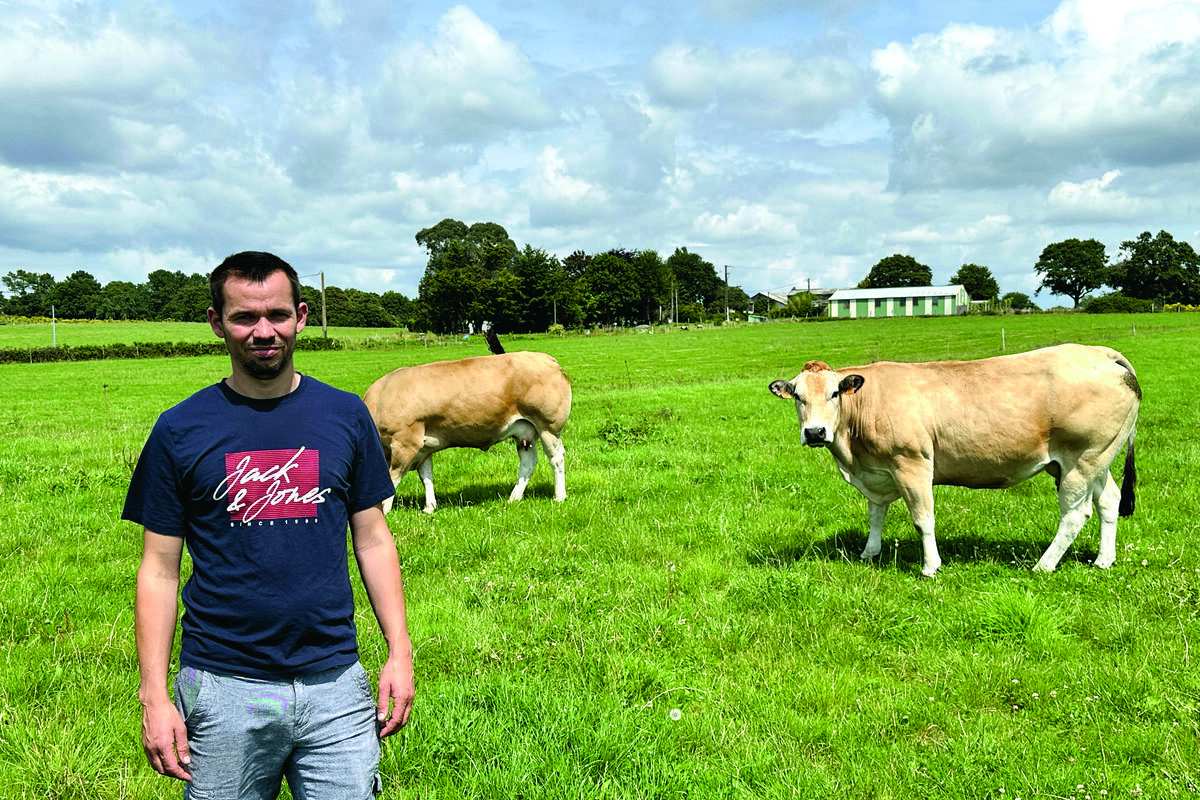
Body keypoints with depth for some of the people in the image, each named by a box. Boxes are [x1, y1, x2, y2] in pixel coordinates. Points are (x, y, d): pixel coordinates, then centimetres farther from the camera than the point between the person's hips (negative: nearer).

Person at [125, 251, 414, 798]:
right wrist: (154, 696, -4)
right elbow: (159, 569, 1)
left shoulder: (345, 416, 3)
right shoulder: (180, 430, -2)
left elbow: (373, 539, 8)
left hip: (334, 684, 1)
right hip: (222, 689, -1)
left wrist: (399, 651, 3)